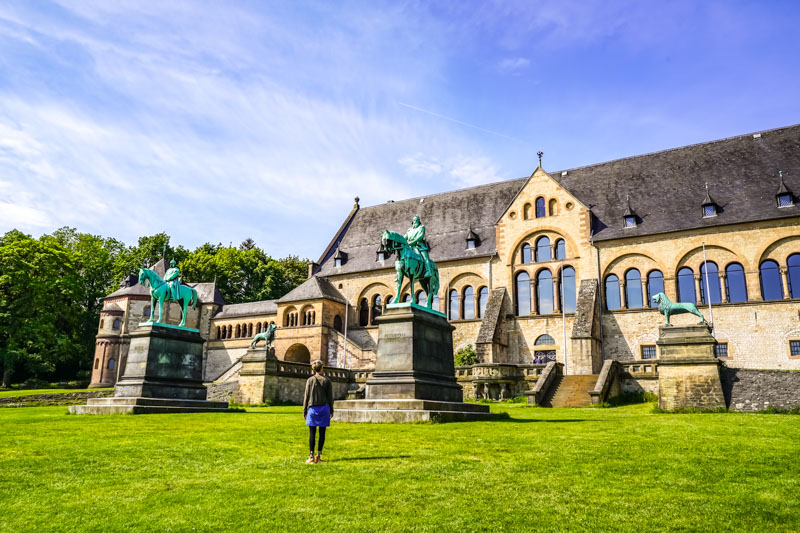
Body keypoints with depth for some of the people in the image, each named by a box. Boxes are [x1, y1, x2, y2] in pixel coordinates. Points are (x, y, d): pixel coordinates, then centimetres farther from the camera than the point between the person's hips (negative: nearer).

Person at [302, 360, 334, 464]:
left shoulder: (310, 380, -1)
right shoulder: (326, 380, -2)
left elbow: (306, 396, 0)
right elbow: (330, 397, 1)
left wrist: (304, 411, 7)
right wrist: (331, 410, 11)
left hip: (313, 408, 0)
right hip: (324, 408, 0)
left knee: (312, 433, 2)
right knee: (322, 432, 8)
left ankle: (311, 457, -2)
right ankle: (319, 455, 12)